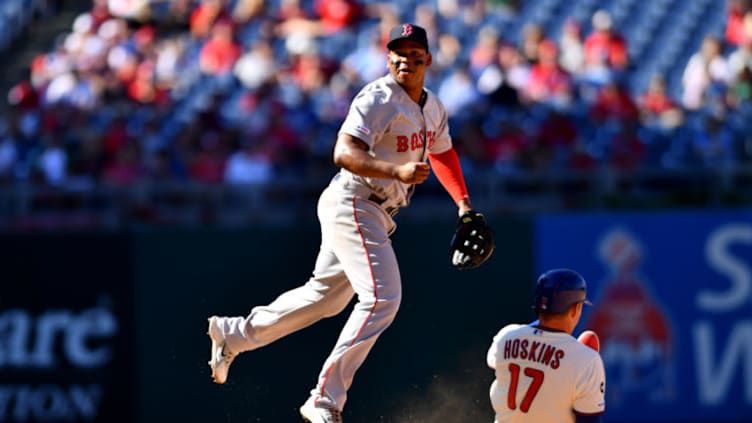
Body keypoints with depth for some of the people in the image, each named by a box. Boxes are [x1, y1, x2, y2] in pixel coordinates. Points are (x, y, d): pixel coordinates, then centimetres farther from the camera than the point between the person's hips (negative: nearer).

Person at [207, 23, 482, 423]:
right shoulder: (378, 99, -18)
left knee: (326, 296, 19)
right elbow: (345, 153, -29)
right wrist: (397, 172, -40)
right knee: (382, 297, -20)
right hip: (352, 205, -10)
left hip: (374, 214, 10)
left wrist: (463, 203, 22)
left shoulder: (432, 107, 11)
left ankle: (233, 334, 35)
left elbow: (442, 152, 30)